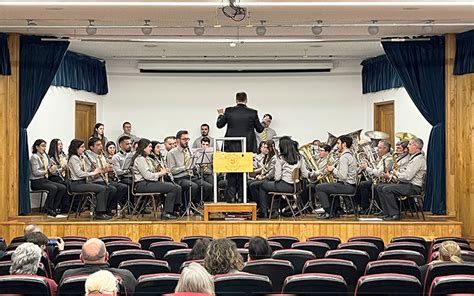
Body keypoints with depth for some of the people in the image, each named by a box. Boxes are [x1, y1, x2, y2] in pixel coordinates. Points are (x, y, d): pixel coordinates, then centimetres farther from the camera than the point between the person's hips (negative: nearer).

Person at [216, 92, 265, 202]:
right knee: (243, 173, 9)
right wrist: (264, 124, 26)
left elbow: (219, 125, 7)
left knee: (231, 173, 9)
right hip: (246, 147, 0)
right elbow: (259, 129, 4)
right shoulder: (252, 113, -4)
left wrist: (221, 115, 26)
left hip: (231, 147, 0)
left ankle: (230, 196, 3)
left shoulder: (229, 111, -3)